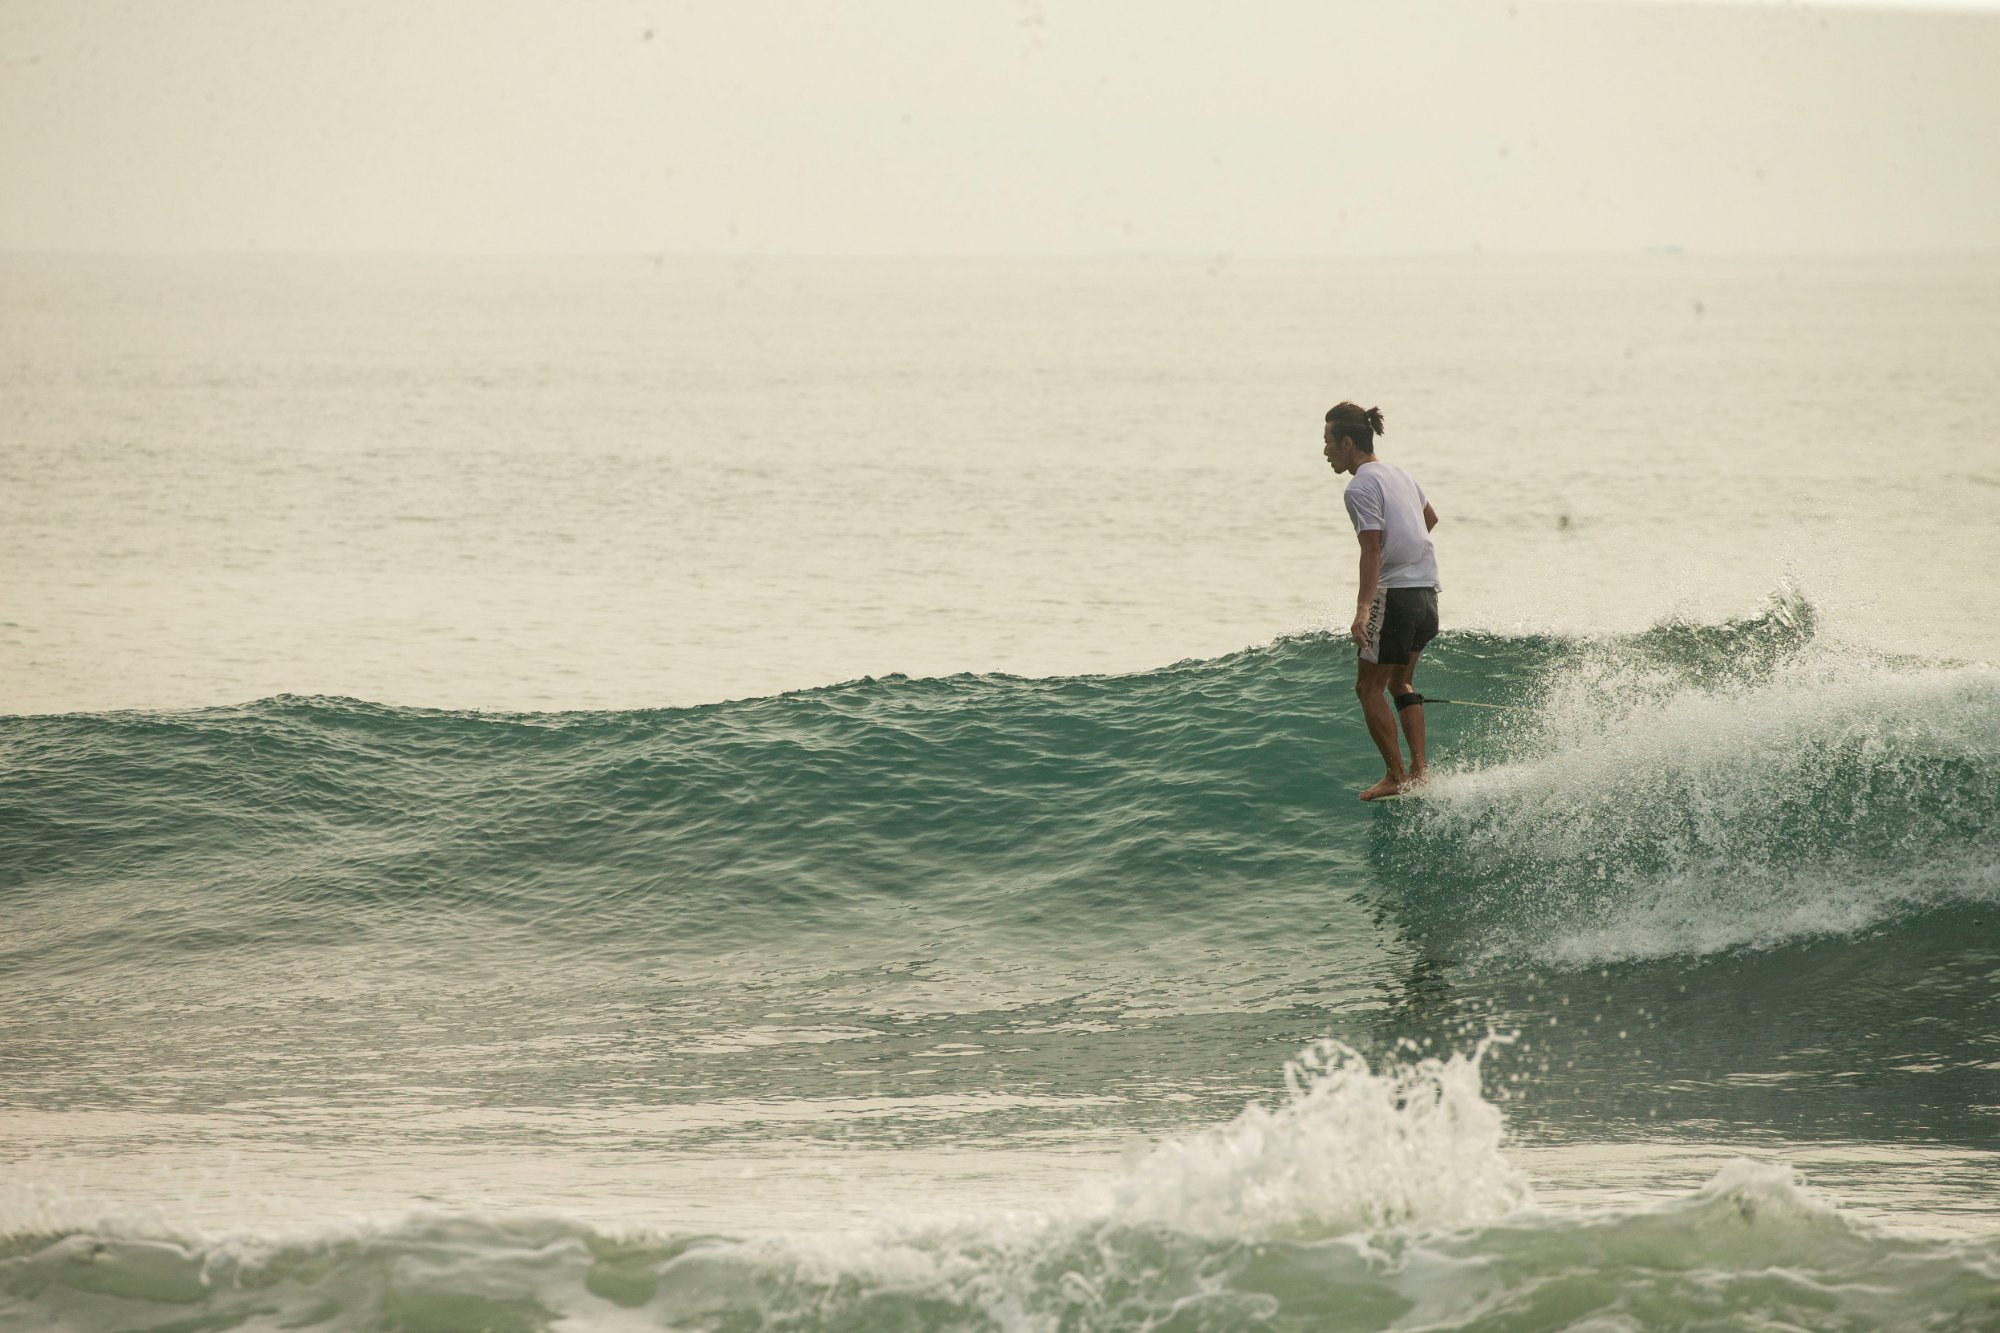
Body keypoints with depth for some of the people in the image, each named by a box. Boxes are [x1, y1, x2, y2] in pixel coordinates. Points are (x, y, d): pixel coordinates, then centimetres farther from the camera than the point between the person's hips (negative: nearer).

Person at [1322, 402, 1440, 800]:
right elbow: (1430, 518, 31)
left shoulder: (1361, 487, -13)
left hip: (1395, 593, -9)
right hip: (1427, 591, 9)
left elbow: (1372, 549, -21)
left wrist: (1362, 610, -28)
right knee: (1399, 683, 20)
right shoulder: (1398, 474, 14)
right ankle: (1418, 770, 14)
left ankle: (1397, 777, -2)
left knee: (1369, 688, 1)